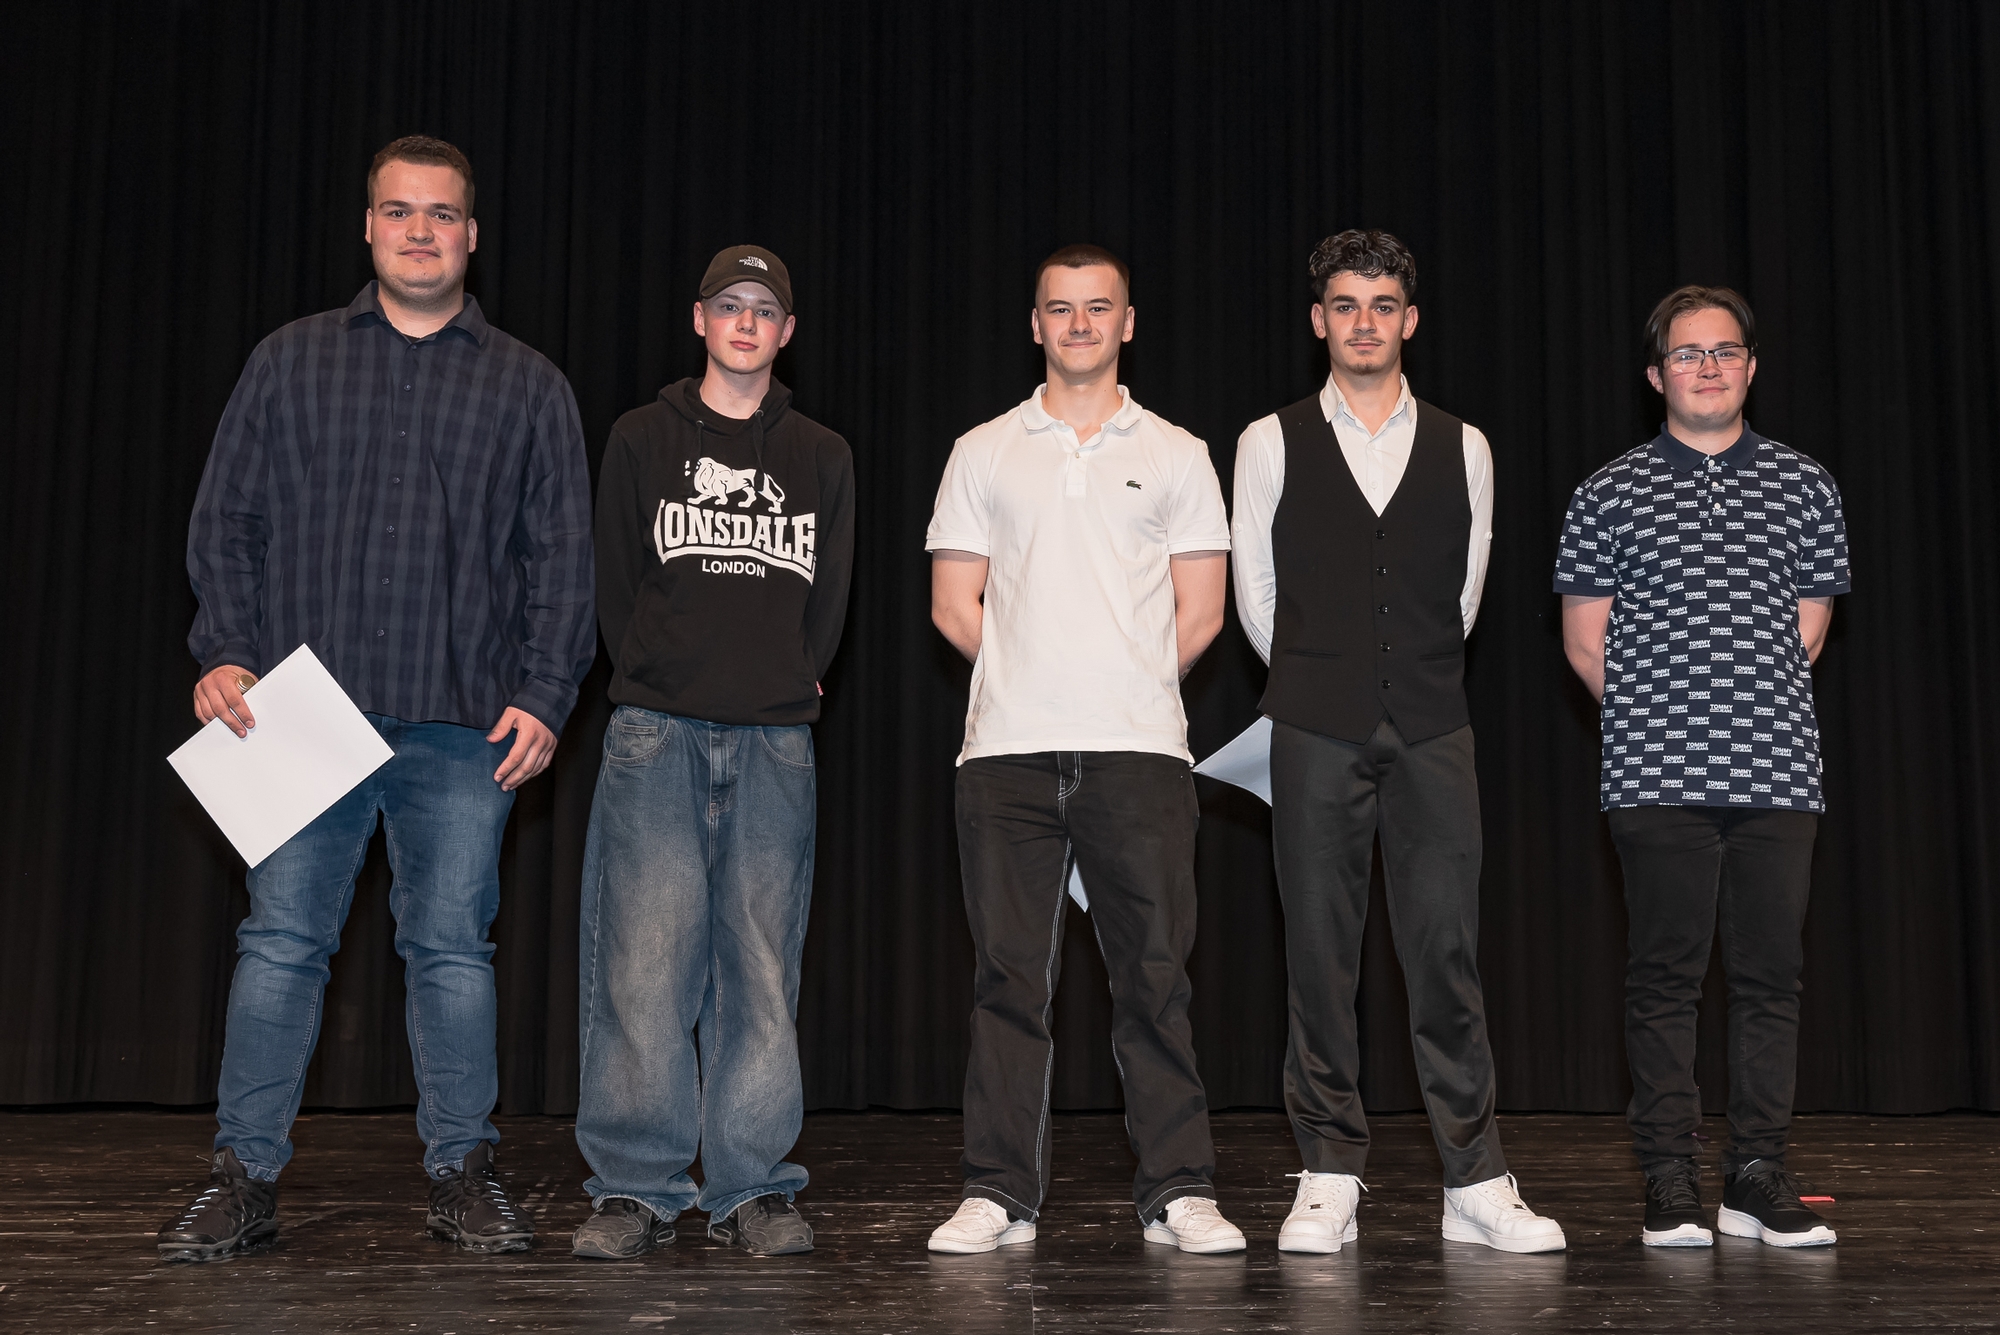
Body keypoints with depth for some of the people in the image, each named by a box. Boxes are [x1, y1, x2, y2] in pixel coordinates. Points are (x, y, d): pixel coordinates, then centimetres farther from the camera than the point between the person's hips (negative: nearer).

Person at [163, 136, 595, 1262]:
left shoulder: (529, 386, 11)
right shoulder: (290, 363, 13)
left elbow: (565, 559, 7)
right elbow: (226, 523, 11)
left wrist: (543, 696, -4)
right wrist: (226, 653, -3)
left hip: (466, 725, 0)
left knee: (452, 948, 4)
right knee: (282, 939, 2)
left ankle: (464, 1171, 14)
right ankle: (247, 1178, 10)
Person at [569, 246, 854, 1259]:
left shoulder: (822, 457, 15)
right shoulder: (642, 438, 10)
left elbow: (828, 602, 15)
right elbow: (614, 583, 9)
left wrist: (786, 689, 6)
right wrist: (656, 684, 3)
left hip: (776, 740, 2)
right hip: (656, 733, -1)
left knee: (763, 969, 1)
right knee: (644, 959, -6)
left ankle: (753, 1189, 8)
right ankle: (635, 1189, 3)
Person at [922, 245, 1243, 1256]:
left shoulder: (1175, 456, 12)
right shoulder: (983, 454, 13)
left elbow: (1200, 613, 8)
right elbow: (954, 606, 9)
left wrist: (1122, 687, 6)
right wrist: (1033, 679, 6)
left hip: (1139, 752, 0)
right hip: (1007, 752, 1)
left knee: (1154, 975, -1)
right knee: (1009, 975, 2)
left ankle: (1179, 1194, 7)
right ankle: (999, 1196, 9)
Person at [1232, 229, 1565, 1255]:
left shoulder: (1462, 450, 9)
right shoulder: (1271, 445, 5)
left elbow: (1462, 593, 16)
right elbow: (1255, 595, 11)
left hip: (1432, 730, 1)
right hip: (1315, 734, -1)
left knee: (1448, 951, 0)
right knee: (1319, 953, 1)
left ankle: (1475, 1183, 7)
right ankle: (1329, 1181, 9)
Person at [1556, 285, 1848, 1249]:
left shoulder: (1803, 486, 11)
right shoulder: (1610, 494, 6)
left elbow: (1808, 630, 14)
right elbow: (1586, 640, 8)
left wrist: (1753, 715, 11)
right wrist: (1658, 721, 9)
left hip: (1776, 770, 2)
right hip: (1657, 774, -2)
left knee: (1770, 973, 3)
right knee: (1663, 977, 0)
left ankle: (1757, 1177, 12)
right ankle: (1670, 1183, 7)